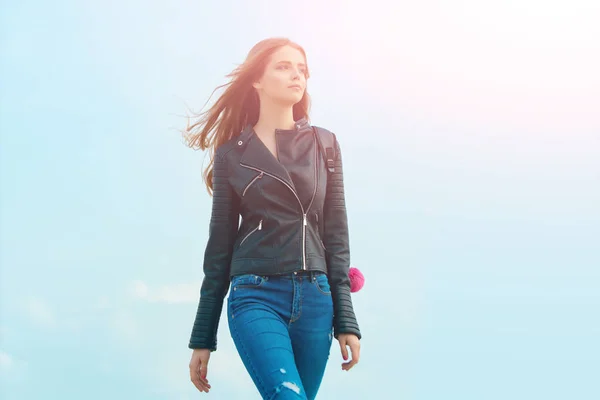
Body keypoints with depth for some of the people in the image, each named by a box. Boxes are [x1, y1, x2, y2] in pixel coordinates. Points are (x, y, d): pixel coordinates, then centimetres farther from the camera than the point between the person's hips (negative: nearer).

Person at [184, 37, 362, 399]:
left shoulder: (324, 146, 10)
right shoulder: (232, 153, 7)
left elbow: (337, 234, 9)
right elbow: (219, 245, 8)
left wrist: (345, 320, 2)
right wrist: (202, 338, 7)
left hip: (315, 298, 2)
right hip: (256, 297, -2)